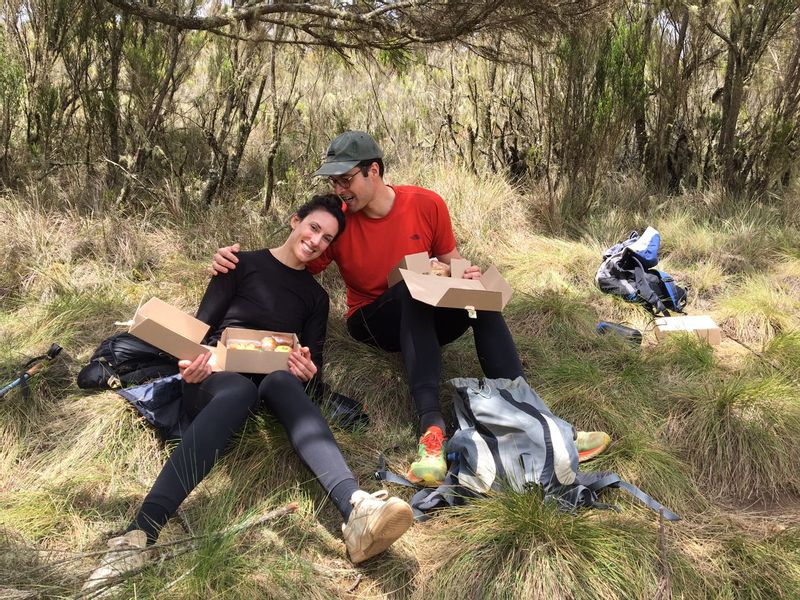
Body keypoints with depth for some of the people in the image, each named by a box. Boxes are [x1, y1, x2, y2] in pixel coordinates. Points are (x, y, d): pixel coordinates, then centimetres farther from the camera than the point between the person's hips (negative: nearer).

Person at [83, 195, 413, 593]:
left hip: (272, 380, 2)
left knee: (281, 382, -37)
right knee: (240, 390, -40)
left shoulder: (315, 296, 19)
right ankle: (139, 534, -54)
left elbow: (313, 361, 12)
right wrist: (191, 360, -18)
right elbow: (202, 325, 4)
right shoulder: (244, 264, 10)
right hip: (217, 375, -1)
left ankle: (356, 510, -62)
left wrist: (308, 369, -13)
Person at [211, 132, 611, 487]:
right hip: (372, 322, -2)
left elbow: (452, 264, 5)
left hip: (426, 321, 2)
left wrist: (468, 277, -18)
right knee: (412, 288, -34)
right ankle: (431, 424, -48)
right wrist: (236, 262, -22)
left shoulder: (427, 205, -5)